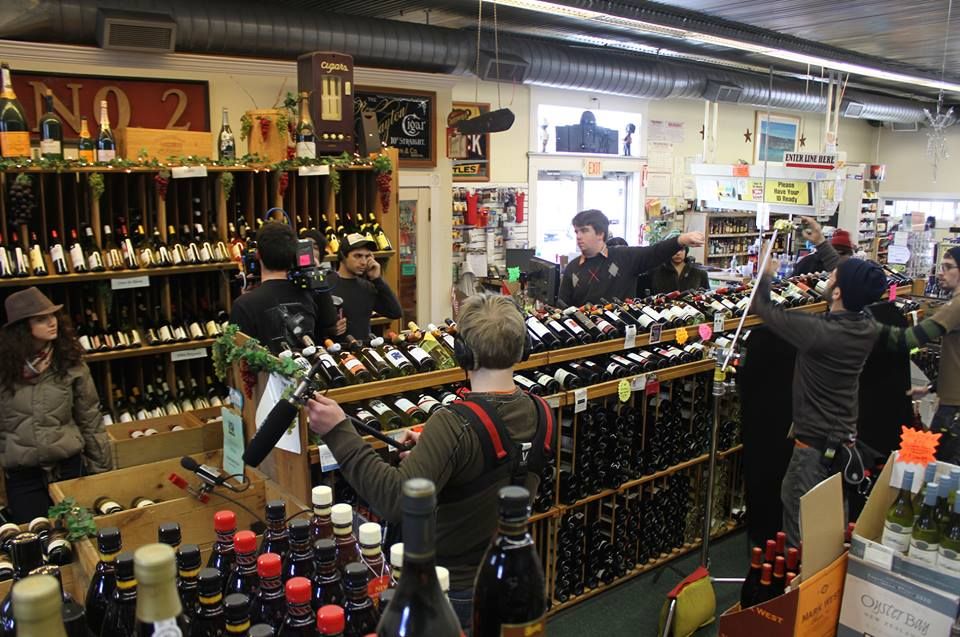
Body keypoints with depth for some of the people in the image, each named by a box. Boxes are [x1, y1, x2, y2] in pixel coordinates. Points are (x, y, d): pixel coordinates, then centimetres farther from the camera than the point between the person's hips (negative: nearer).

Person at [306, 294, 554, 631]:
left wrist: (339, 432, -34)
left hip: (455, 587, -6)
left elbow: (396, 499, -38)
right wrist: (432, 449, 4)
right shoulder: (540, 414, -7)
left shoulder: (455, 425, -31)